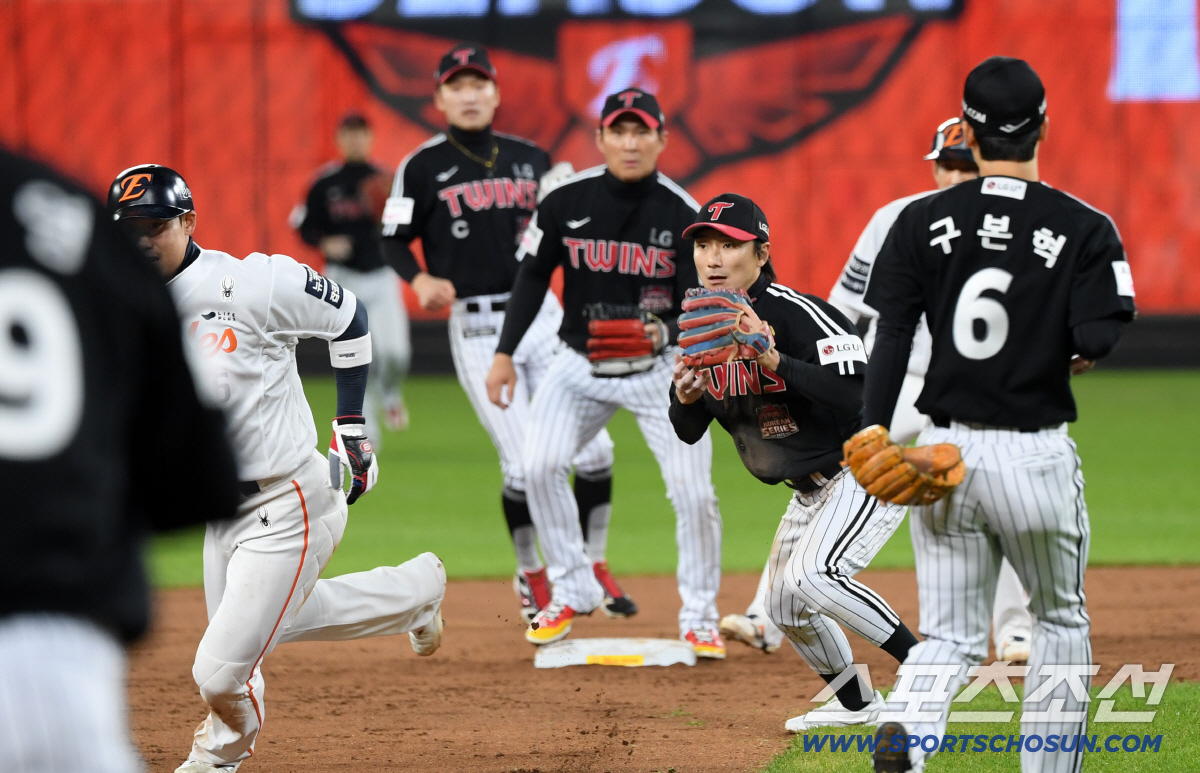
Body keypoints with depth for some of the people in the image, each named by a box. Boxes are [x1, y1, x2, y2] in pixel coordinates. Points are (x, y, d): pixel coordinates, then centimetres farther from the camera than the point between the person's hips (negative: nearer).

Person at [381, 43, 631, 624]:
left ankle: (593, 567, 16)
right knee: (524, 464, -6)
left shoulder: (530, 159, 10)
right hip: (476, 329, -3)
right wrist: (422, 280, -20)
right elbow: (394, 241, -1)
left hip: (540, 314, 3)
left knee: (593, 448, -4)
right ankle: (531, 576, 17)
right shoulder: (423, 167, -1)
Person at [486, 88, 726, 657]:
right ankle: (572, 592, 3)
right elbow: (533, 278, 2)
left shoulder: (684, 216, -14)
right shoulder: (565, 202, -9)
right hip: (581, 364, 2)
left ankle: (699, 616, 8)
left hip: (661, 368, -2)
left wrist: (663, 333, -36)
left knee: (693, 491, -11)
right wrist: (505, 353, -4)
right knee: (540, 465, -15)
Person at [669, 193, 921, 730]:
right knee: (783, 606, 15)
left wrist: (775, 361, -41)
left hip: (867, 473, -9)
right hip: (810, 490, 9)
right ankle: (854, 703, 36)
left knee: (812, 574, -28)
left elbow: (857, 394, -35)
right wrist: (686, 398, -17)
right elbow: (689, 432, 6)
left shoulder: (797, 314, -24)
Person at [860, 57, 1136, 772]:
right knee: (1060, 620, 20)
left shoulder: (923, 222, 1)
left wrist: (875, 429, -10)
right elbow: (1097, 338, -16)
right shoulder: (1083, 229, -6)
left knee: (951, 637, 6)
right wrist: (1070, 348, 6)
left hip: (943, 449, 2)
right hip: (1036, 457, -2)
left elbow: (892, 333, -6)